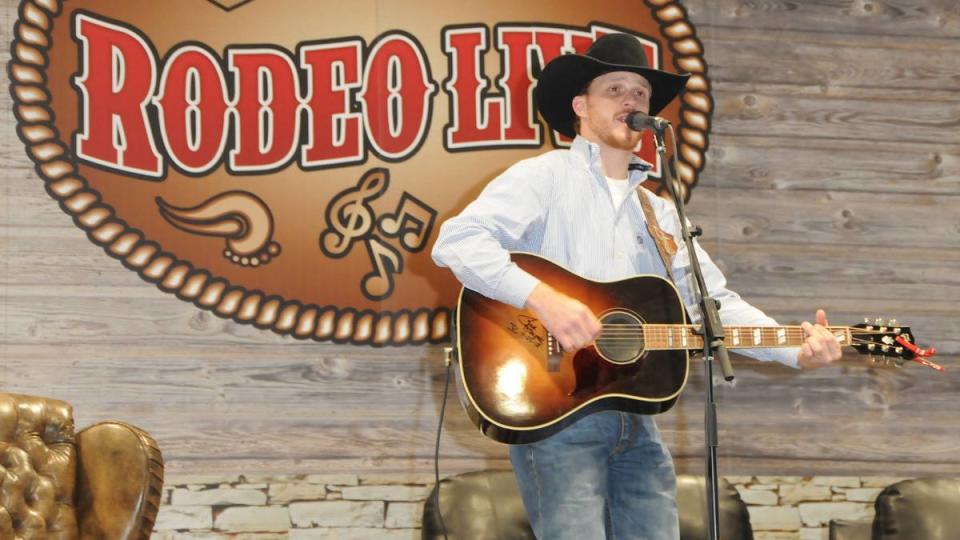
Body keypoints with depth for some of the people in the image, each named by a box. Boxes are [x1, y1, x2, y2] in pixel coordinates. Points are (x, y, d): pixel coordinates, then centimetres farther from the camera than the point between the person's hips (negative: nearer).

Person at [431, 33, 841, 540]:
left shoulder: (659, 213, 19)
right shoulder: (544, 177, 0)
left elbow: (714, 302, 12)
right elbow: (456, 240, -14)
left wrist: (797, 350, -3)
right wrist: (541, 295, -27)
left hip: (634, 420, 6)